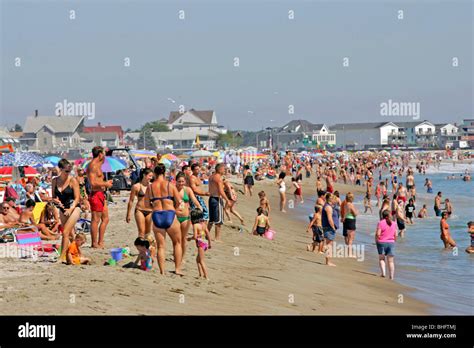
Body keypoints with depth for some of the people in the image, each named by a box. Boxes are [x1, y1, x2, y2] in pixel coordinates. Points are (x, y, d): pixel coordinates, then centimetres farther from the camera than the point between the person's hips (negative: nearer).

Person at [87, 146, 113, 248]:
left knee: (105, 219, 13)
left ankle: (100, 242, 16)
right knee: (96, 220, -6)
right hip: (96, 194, -11)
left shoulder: (97, 164, 18)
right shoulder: (93, 165, -15)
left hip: (101, 195, 11)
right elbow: (93, 183, -23)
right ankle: (94, 243, -1)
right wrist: (105, 184, -14)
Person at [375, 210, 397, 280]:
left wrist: (376, 241, 0)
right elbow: (395, 235, 5)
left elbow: (378, 234, -15)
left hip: (382, 242, -3)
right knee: (390, 261, 7)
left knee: (381, 258, 13)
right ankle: (391, 276, 4)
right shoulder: (393, 223, 4)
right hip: (391, 243, 3)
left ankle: (383, 272, -4)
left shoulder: (380, 223, -9)